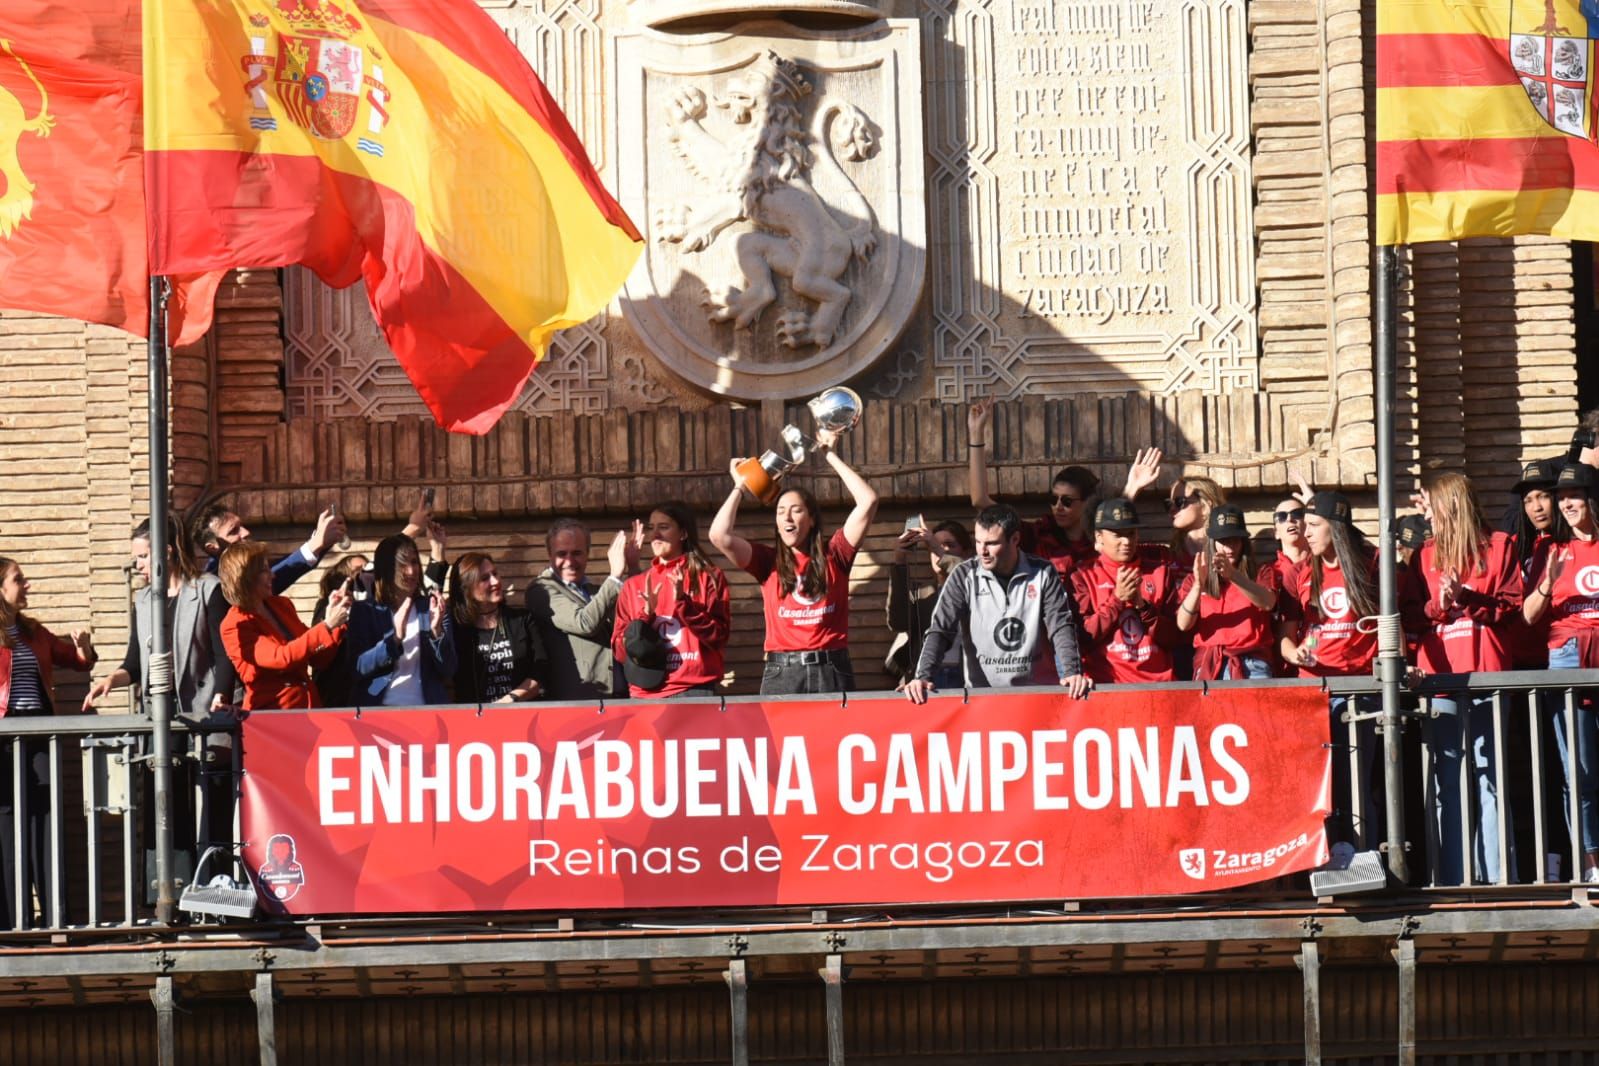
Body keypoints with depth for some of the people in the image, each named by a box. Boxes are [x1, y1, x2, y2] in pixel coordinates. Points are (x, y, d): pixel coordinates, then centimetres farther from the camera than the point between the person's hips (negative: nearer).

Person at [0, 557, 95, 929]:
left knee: (46, 820, 1)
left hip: (39, 734, 5)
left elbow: (79, 661, 25)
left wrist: (83, 646, 5)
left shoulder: (34, 633, 16)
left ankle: (55, 918, 2)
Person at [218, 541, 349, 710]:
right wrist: (327, 626, -17)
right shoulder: (234, 626, -5)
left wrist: (336, 623, 3)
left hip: (308, 705, 5)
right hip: (270, 713, -5)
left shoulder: (281, 605, 16)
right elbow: (280, 658, -18)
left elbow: (318, 659, 17)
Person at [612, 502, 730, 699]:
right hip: (645, 694, 2)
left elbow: (718, 638, -3)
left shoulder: (708, 578, 6)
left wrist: (683, 602, -13)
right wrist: (645, 615, -8)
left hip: (695, 692, -2)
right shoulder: (633, 586, 13)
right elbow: (619, 650, 8)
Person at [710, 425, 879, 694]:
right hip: (781, 672, 0)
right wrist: (740, 487, 10)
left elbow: (868, 500, 3)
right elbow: (720, 536, -4)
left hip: (831, 671, 0)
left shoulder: (834, 555, 10)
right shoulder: (768, 562, 10)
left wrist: (830, 455, 9)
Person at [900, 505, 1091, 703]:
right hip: (982, 692, 1)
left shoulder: (1043, 574, 1)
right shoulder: (964, 576, 1)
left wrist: (1072, 672, -20)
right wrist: (923, 676, -18)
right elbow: (940, 630, -3)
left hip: (1037, 690, -1)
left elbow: (1061, 627, -3)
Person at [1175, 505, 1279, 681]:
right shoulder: (1194, 580, 16)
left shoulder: (1262, 574, 13)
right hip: (1208, 668, 1)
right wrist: (1198, 585, -16)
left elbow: (1268, 603, -10)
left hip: (1252, 666, -1)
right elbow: (1183, 624, 1)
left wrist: (1233, 576, -26)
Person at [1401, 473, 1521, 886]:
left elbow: (1512, 603, -1)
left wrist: (1467, 599, -12)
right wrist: (1438, 605, -8)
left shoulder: (1498, 547, 7)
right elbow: (1409, 615, 10)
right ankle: (1452, 879, 2)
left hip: (1486, 674, -3)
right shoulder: (1425, 556, 16)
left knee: (1490, 777, -2)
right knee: (1447, 782, 1)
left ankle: (1495, 878, -1)